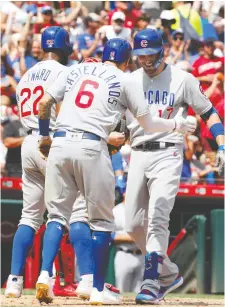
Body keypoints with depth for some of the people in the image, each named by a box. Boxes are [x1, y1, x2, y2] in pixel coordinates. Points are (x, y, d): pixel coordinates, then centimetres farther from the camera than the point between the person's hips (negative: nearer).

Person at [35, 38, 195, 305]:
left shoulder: (76, 70, 19)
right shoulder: (125, 81, 9)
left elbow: (44, 104, 13)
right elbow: (148, 124, 10)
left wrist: (44, 136, 27)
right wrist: (177, 125, 28)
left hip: (59, 143, 3)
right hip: (91, 147, -3)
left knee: (57, 214, 7)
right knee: (101, 220, 8)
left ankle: (45, 274, -15)